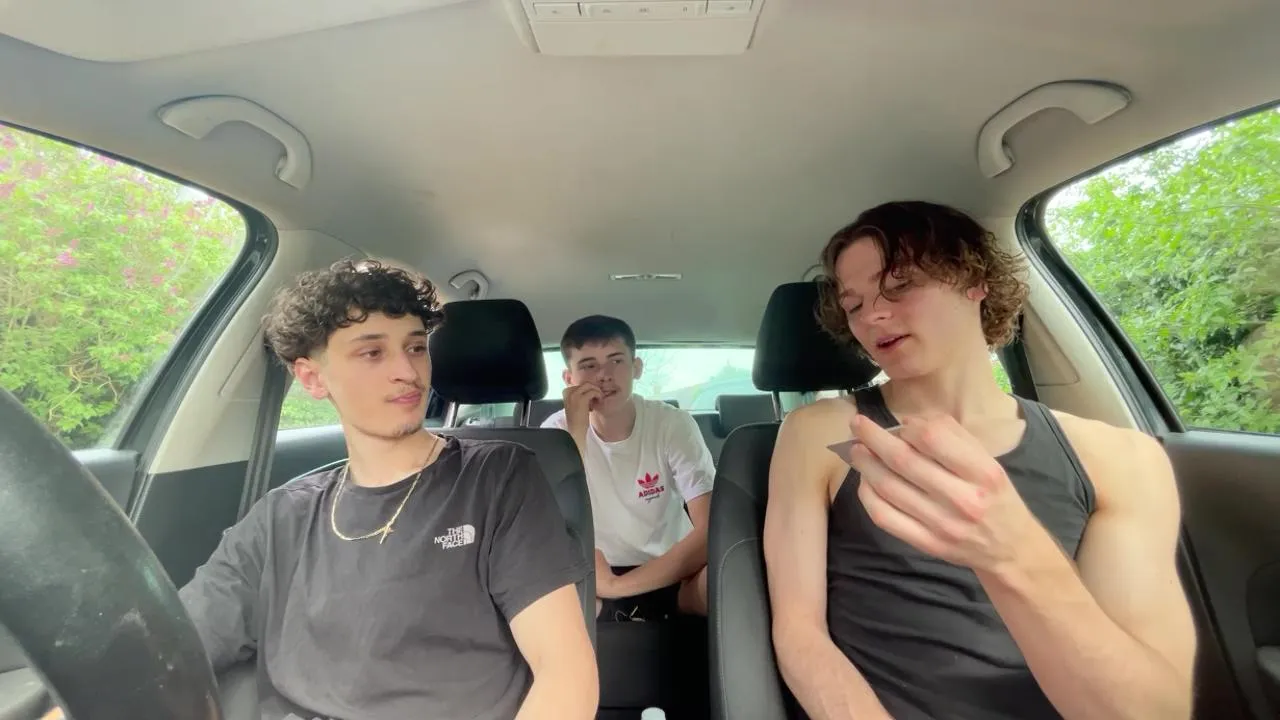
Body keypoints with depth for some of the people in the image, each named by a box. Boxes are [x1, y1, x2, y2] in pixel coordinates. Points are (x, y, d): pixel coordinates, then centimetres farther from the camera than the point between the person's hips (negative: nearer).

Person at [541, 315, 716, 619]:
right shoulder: (556, 431, -11)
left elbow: (711, 530, -21)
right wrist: (576, 432, -32)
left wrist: (617, 587, -26)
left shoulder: (673, 424, -14)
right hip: (591, 583, 1)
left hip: (671, 575, 0)